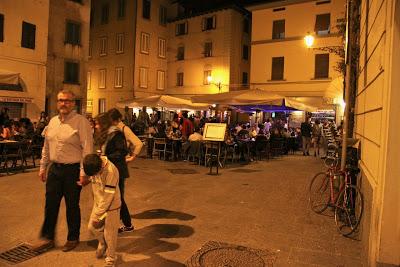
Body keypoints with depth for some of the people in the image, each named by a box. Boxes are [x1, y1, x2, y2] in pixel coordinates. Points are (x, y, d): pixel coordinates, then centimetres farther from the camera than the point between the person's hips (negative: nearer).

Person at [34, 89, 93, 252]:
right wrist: (43, 167, 17)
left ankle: (73, 239, 28)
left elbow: (87, 148, -15)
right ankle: (47, 238, 30)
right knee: (50, 204, 12)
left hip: (72, 170, -6)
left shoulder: (81, 121, -11)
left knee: (72, 206, 8)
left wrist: (84, 172, -18)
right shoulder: (52, 121, 10)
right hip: (54, 168, 6)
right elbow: (46, 147, 18)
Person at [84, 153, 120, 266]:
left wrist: (98, 216, -19)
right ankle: (102, 243, 42)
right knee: (92, 227, 13)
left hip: (111, 205, -6)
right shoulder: (93, 167, -12)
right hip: (98, 203, 6)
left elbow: (107, 197, -26)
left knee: (109, 233, 5)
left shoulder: (111, 171, -31)